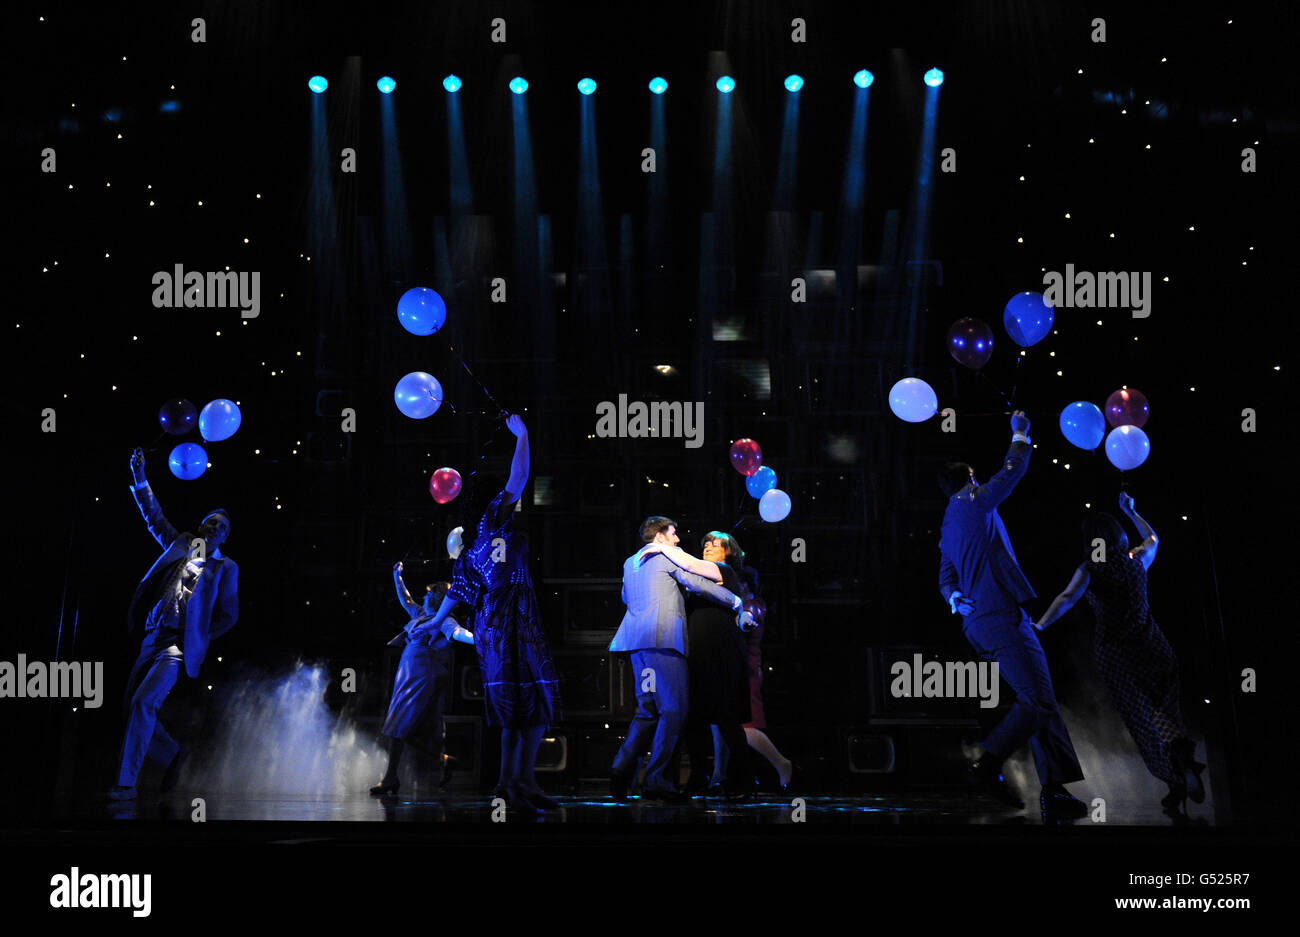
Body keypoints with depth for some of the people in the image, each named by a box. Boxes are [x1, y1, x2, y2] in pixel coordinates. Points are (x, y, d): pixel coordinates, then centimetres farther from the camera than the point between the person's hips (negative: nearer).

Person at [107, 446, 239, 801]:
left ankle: (126, 783, -20)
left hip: (180, 645, -5)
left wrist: (198, 638, 0)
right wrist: (140, 478, 9)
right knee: (135, 708, 3)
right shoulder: (181, 544, 17)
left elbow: (228, 616, 7)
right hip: (152, 639, 5)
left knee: (144, 702, -21)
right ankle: (172, 755, 28)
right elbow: (154, 515, 19)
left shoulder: (226, 568, 6)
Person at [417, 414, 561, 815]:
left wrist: (436, 621, 35)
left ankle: (509, 782, 9)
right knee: (536, 700, -10)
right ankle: (523, 782, -17)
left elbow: (457, 588, 23)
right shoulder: (492, 521, -3)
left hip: (491, 621, 9)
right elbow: (519, 478, -11)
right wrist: (521, 435, -2)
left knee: (516, 706, 11)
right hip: (514, 619, -9)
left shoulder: (471, 546, 18)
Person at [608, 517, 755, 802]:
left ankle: (622, 768, -2)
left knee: (648, 709, 13)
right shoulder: (667, 556, 1)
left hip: (636, 639, 8)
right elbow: (700, 584, -1)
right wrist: (738, 603, 8)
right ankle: (656, 780, -14)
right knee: (674, 709, -8)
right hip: (663, 638, -8)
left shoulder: (630, 562, 23)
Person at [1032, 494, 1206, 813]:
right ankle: (1184, 759, -15)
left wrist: (1039, 625, -29)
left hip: (1113, 651, -3)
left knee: (1144, 715, 3)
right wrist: (1130, 512, 37)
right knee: (1165, 706, 11)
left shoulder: (1089, 569, -6)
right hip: (1150, 644, 3)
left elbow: (1067, 598, -23)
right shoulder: (1137, 559, 5)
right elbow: (1153, 538, 28)